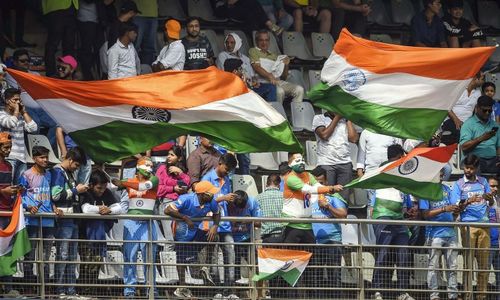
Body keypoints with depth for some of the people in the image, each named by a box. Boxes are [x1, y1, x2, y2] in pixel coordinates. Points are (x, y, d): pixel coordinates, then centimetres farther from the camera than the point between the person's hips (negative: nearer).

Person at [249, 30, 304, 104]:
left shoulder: (274, 56, 30)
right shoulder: (253, 51, 15)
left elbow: (284, 77, 26)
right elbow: (256, 67, -5)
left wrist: (286, 65, 6)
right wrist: (270, 76, -20)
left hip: (278, 81, 6)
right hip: (264, 81, -6)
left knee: (299, 90, -20)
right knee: (279, 91, -37)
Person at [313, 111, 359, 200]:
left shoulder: (345, 120, 15)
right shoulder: (319, 118, 8)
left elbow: (353, 138, 4)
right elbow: (324, 135, -8)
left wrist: (348, 119, 7)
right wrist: (337, 117, -1)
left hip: (345, 163, 3)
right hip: (326, 163, -3)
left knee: (344, 197, -4)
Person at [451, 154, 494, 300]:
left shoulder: (483, 182, 13)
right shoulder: (459, 184, 4)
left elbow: (491, 204, 14)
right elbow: (457, 207, -2)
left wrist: (490, 199, -10)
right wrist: (467, 202, -21)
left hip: (483, 224, 3)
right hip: (468, 224, -3)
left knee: (483, 261, 2)